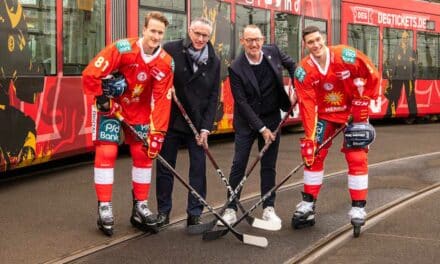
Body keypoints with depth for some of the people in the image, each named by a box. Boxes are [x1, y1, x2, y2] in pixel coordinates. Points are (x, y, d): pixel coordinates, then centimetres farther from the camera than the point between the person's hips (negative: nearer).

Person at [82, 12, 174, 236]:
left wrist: (157, 132, -19)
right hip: (111, 105, -4)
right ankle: (104, 208, 2)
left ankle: (140, 206, 17)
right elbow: (90, 74, -25)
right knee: (106, 153, -8)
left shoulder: (166, 63, -14)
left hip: (139, 109, 4)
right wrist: (102, 99, -18)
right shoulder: (123, 49, -26)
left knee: (144, 154, 4)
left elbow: (162, 101, -14)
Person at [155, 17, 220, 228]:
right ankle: (163, 211, 22)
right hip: (170, 121, -2)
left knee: (198, 169, 4)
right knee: (165, 167, 8)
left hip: (198, 124, 2)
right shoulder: (170, 50, -9)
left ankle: (195, 214, 15)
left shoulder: (214, 61, 1)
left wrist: (206, 127, -3)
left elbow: (213, 97, 2)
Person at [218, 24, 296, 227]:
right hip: (246, 122, -3)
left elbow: (292, 65, 15)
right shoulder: (236, 68, -17)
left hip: (272, 118, 3)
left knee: (269, 165, 7)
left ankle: (268, 208, 15)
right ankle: (231, 209, 6)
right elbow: (242, 102, -16)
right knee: (239, 164, -2)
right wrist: (261, 128, -17)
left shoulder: (273, 52, -6)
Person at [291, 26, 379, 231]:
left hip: (354, 113, -2)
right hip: (325, 114, 3)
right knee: (313, 155, 1)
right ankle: (308, 204, 13)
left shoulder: (346, 56, -23)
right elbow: (307, 106, -17)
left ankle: (358, 207, 3)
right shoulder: (303, 71, -15)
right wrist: (309, 138, -22)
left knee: (356, 158, -7)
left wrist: (362, 102, -13)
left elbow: (372, 76, -11)